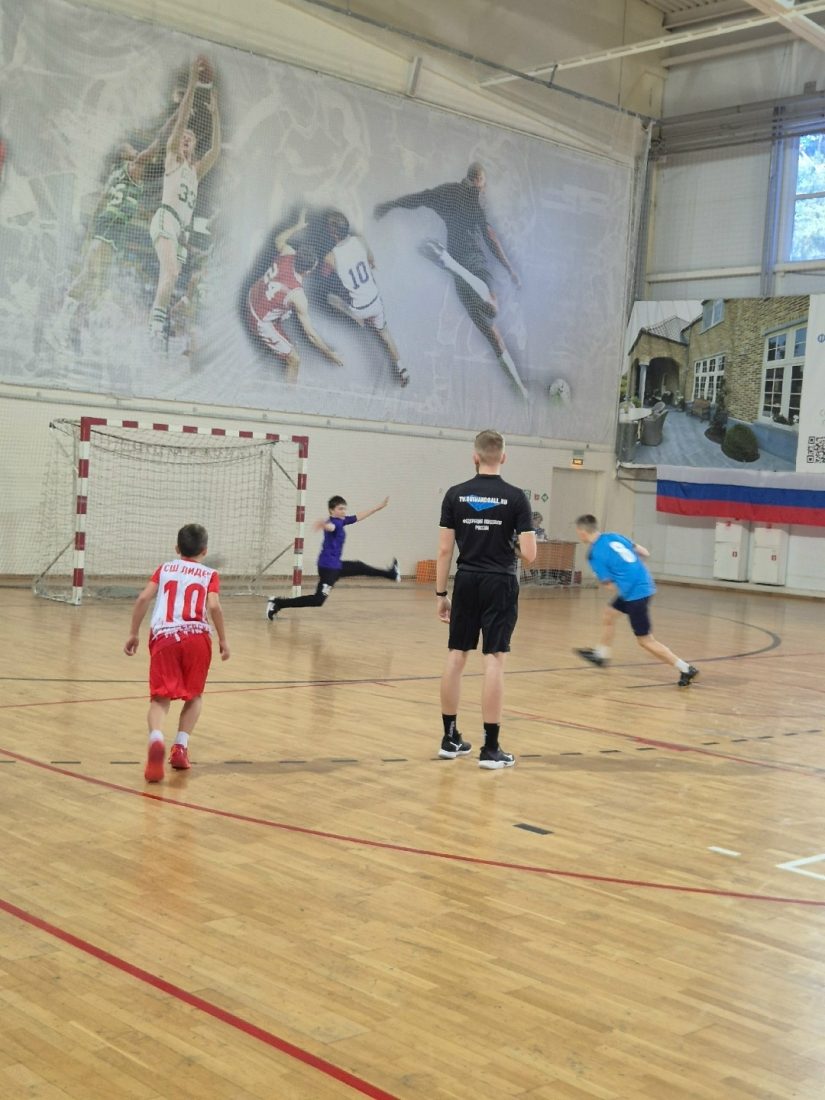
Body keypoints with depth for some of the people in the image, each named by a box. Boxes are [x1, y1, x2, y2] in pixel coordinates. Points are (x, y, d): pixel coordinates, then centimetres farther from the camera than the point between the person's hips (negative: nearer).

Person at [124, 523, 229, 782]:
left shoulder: (164, 569, 20)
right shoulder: (209, 574, 14)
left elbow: (143, 599, 6)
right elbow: (213, 606, -4)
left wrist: (133, 634, 12)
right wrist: (223, 640, 5)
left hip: (163, 636, 1)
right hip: (196, 636, 0)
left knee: (160, 697, -4)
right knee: (194, 695, 19)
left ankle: (156, 739, -33)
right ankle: (181, 746, 5)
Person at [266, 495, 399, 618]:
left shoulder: (341, 521, 7)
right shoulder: (334, 522, -20)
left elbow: (359, 516, 22)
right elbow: (330, 527, -46)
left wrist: (379, 507, 29)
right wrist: (324, 525, -72)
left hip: (335, 564, 10)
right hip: (328, 566, -10)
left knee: (360, 567, 29)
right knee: (318, 600, -12)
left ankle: (391, 574, 53)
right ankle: (278, 603, -14)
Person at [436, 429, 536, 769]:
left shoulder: (456, 495, 0)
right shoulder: (515, 497, -6)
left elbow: (444, 550, -1)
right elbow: (528, 554, -9)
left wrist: (441, 594, 7)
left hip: (466, 583, 3)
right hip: (500, 585, -2)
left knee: (456, 657, 10)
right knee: (494, 660, -2)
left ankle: (450, 738, 18)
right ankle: (490, 748, -1)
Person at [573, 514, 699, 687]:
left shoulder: (595, 555, -13)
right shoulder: (613, 536, 7)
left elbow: (611, 585, -10)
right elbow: (644, 551, 12)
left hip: (635, 593, -9)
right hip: (644, 584, 9)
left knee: (646, 641, 0)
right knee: (609, 614, 25)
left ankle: (686, 669, 1)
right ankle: (601, 654, 40)